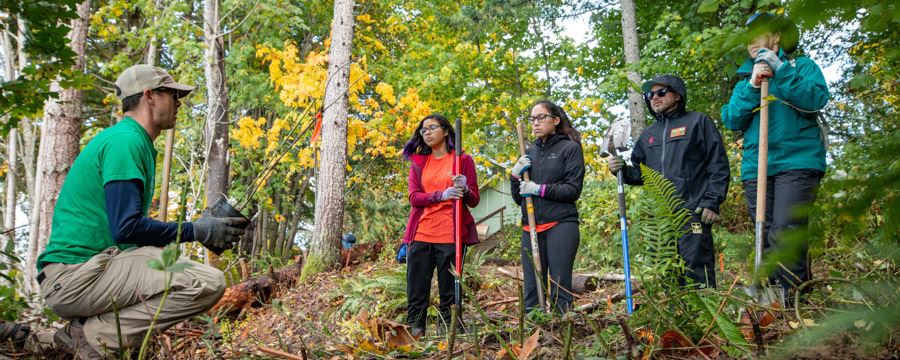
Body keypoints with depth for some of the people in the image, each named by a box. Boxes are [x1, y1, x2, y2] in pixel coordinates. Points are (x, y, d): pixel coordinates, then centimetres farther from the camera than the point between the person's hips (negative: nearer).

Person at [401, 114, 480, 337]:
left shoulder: (463, 160, 6)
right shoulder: (417, 162, 14)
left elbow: (474, 201, 5)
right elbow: (414, 197, 1)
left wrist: (464, 189, -17)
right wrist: (441, 195, -16)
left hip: (450, 235, -2)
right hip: (421, 235, 2)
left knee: (449, 290, 0)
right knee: (417, 288, 1)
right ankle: (414, 330, 8)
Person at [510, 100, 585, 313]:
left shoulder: (570, 148, 3)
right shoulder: (530, 153, 17)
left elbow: (573, 189, -7)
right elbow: (518, 198, 17)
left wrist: (540, 189, -13)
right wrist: (515, 176, -1)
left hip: (560, 225, -5)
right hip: (531, 228, 5)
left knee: (560, 288, -5)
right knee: (531, 289, 5)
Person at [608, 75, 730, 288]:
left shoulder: (698, 122, 5)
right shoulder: (648, 135, 22)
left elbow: (718, 165, -1)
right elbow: (639, 173, 24)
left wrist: (712, 202, -10)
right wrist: (621, 169, 3)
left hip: (693, 213, -6)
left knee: (696, 274, -11)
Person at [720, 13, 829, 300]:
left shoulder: (802, 66, 11)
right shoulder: (745, 79, 22)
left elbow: (816, 99, -8)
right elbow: (731, 120, 7)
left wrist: (779, 70, -10)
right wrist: (752, 87, -6)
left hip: (797, 162, -5)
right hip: (755, 168, 5)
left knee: (784, 235, -19)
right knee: (768, 239, 3)